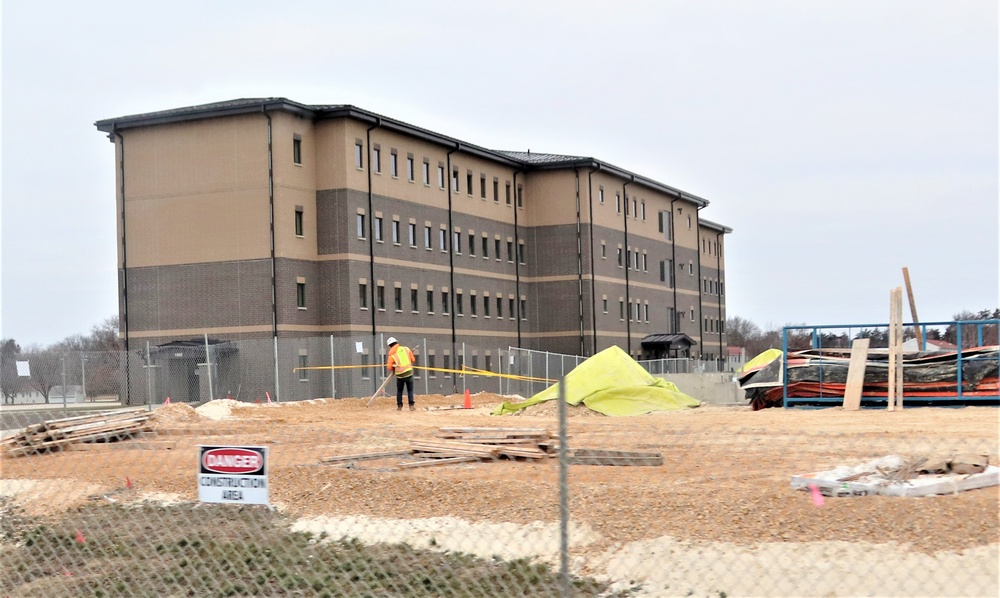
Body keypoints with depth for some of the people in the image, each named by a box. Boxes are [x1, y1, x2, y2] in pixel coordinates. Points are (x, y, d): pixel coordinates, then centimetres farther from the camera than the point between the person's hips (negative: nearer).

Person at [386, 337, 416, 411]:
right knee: (410, 390, 7)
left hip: (400, 375, 0)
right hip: (409, 373, 0)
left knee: (399, 391, 16)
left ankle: (399, 406, 14)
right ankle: (411, 405, -4)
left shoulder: (392, 354, 0)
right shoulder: (406, 349, 4)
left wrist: (393, 371, 16)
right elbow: (413, 360, 10)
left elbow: (389, 367, -5)